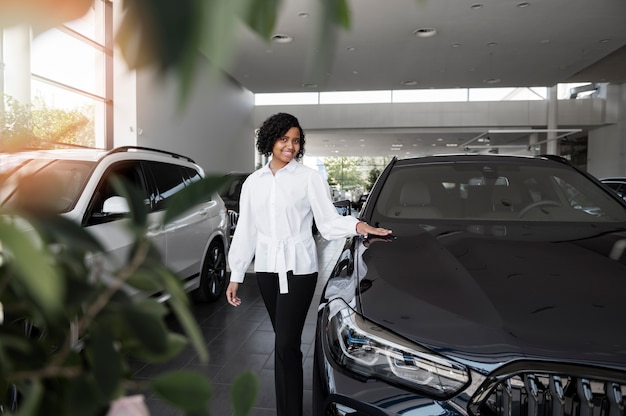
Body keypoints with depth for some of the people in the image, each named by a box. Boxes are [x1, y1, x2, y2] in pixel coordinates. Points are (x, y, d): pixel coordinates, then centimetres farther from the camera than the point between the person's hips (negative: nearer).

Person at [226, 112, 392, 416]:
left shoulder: (310, 178, -5)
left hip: (298, 269, -4)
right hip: (266, 268, 4)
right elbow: (245, 230, 9)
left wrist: (357, 226, -30)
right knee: (284, 340, 14)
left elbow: (329, 222, -9)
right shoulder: (253, 182, 7)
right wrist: (235, 275, 10)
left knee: (286, 344, -8)